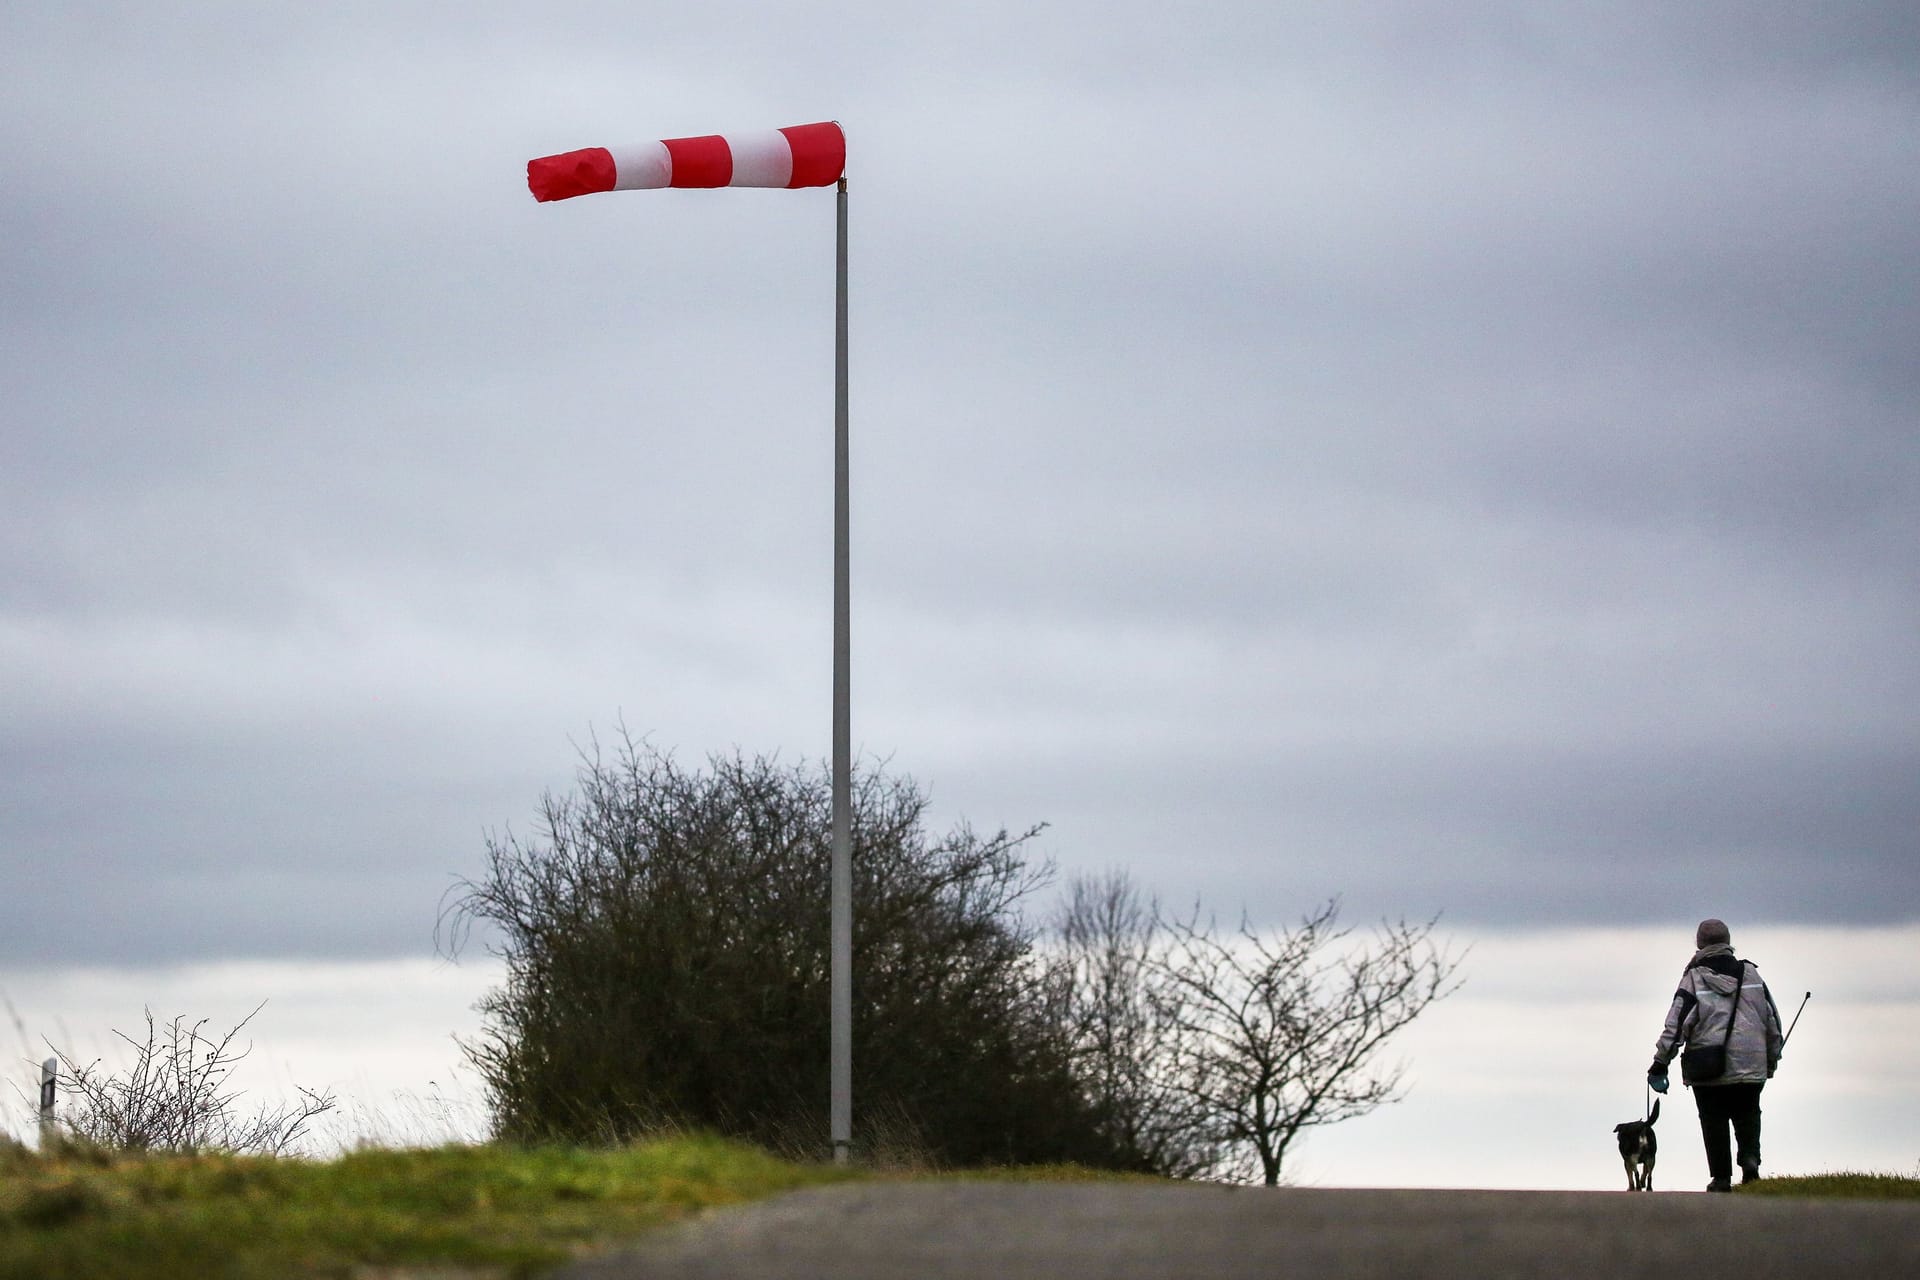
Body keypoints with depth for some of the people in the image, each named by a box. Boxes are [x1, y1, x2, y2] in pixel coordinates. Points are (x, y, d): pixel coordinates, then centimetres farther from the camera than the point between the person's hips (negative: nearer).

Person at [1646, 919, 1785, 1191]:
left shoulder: (1694, 979, -4)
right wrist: (1773, 1056, 23)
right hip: (1751, 1064, 3)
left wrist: (1660, 1062, -6)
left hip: (1709, 1069, -3)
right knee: (1747, 1115, 16)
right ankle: (1750, 1157, -7)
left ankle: (1721, 1176, 5)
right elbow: (1772, 1018, 11)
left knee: (1714, 1121, 5)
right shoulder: (1750, 974, 7)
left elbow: (1676, 1022, -9)